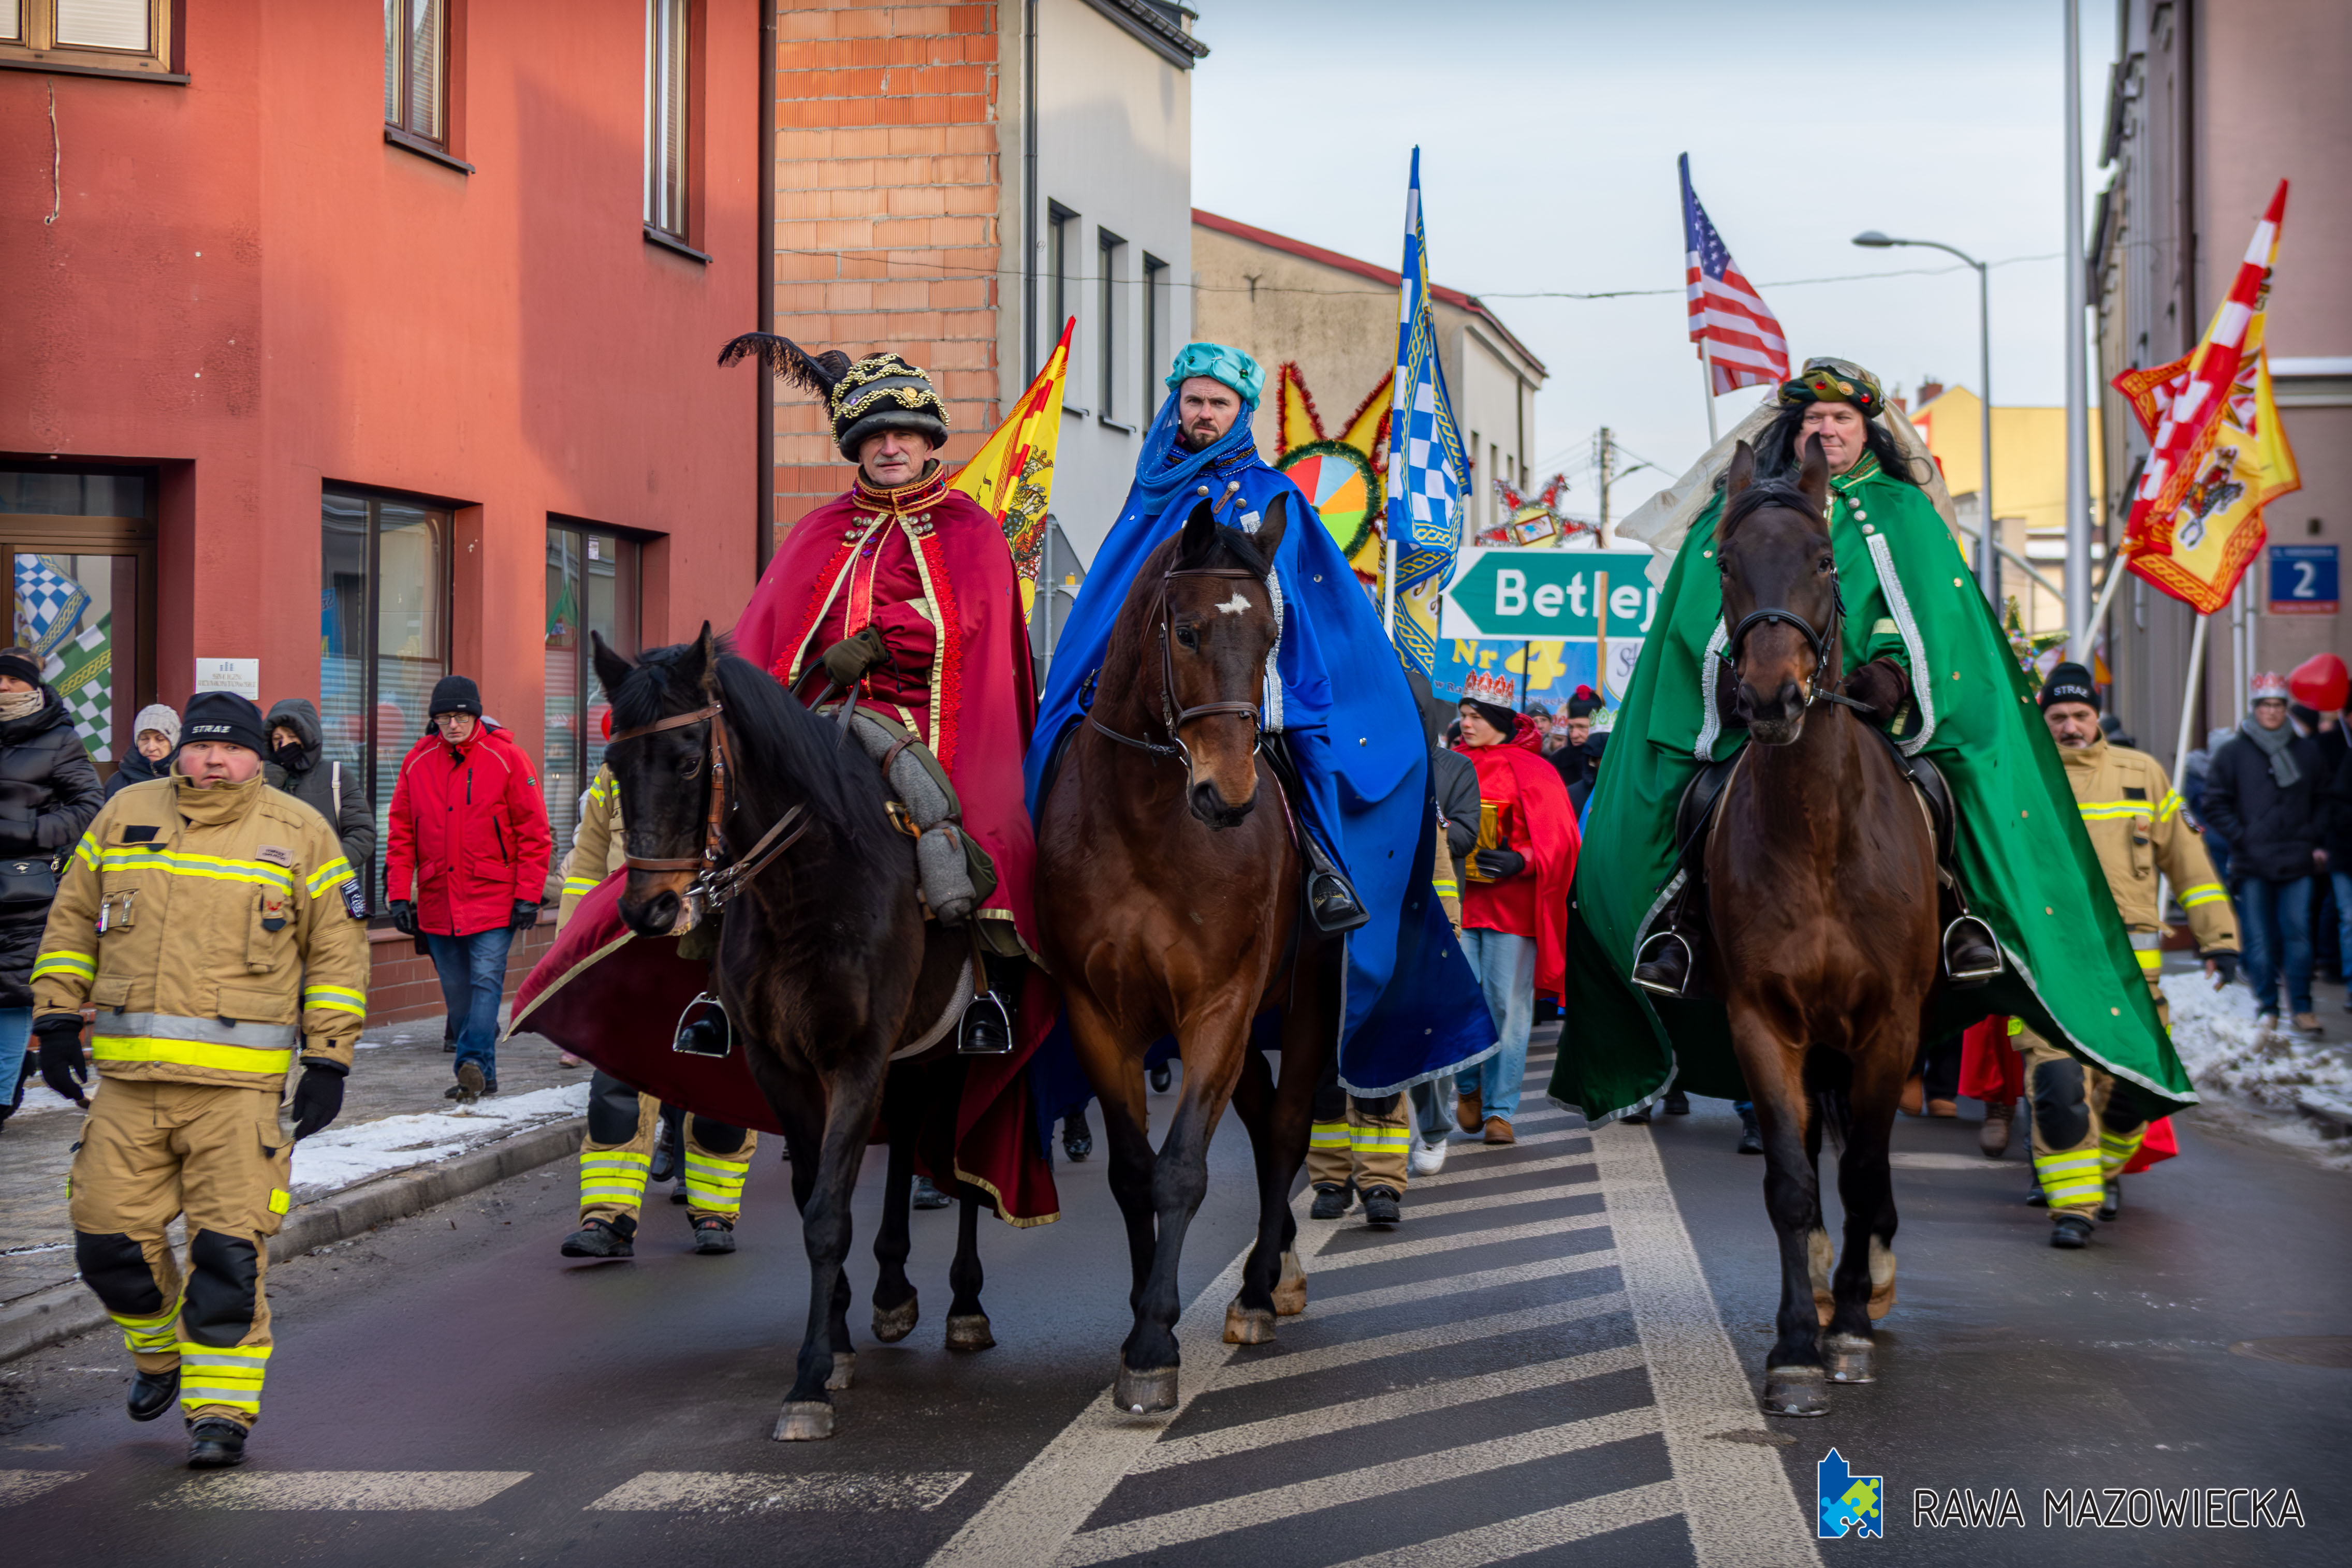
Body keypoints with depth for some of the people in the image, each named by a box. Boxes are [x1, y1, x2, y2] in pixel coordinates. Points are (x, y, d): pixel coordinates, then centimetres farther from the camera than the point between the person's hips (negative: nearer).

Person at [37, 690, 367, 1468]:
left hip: (239, 1084, -3)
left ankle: (221, 1406, 4)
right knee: (110, 1238, 5)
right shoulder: (125, 815, 11)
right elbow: (73, 922, 19)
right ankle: (160, 1350, 33)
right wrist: (57, 1016, 10)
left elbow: (338, 951, 6)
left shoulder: (299, 833, 4)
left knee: (229, 1250, -6)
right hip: (129, 1081, 3)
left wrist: (328, 1062, 1)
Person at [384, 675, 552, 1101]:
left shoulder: (507, 759, -5)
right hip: (437, 902, 4)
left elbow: (534, 833, -4)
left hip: (493, 899, -4)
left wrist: (527, 896, -9)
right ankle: (481, 1075, 14)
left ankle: (474, 1063, -20)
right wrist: (399, 895, 2)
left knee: (486, 980, -14)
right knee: (457, 993, 7)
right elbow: (401, 834, 9)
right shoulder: (417, 762, 5)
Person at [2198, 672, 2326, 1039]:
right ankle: (2267, 1006, 11)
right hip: (2252, 864, -1)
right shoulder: (2234, 753, 2)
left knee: (2298, 935, -5)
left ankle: (2301, 1008, 0)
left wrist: (2317, 841, 5)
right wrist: (2240, 835, -7)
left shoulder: (2307, 751, 8)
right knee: (2259, 938, 2)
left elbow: (2323, 800, 16)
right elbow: (2215, 802, 4)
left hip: (2297, 861, 1)